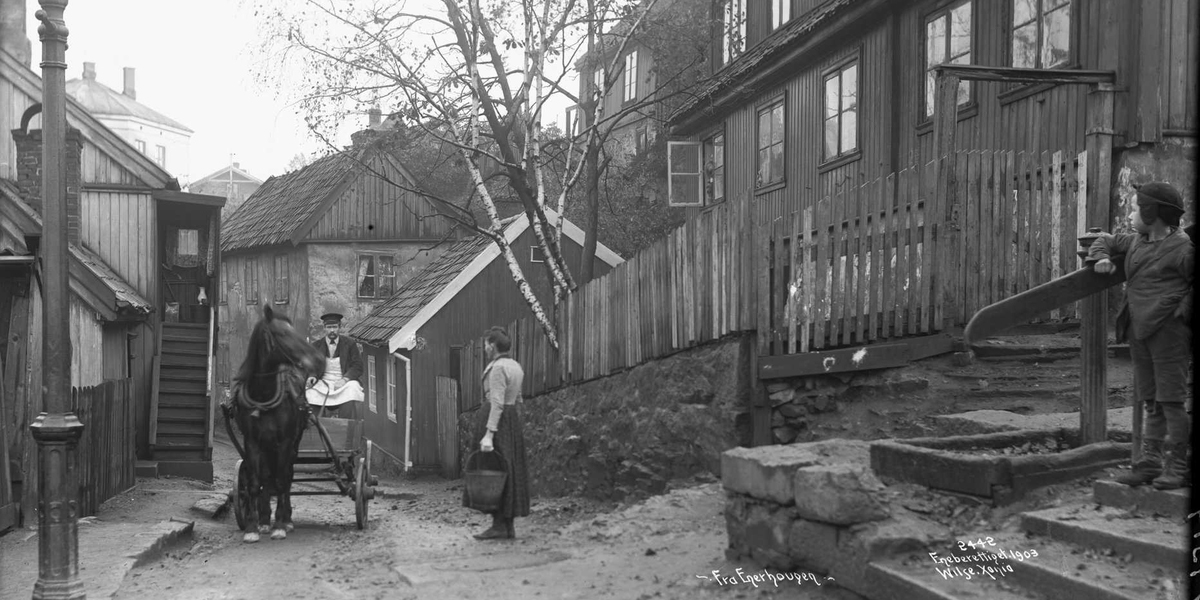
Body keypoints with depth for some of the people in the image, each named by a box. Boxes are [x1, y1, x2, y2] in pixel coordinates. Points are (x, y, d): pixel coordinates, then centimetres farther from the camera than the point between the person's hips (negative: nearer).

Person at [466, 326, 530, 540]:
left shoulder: (498, 368, -16)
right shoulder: (515, 366, 13)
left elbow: (497, 404, -22)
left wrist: (489, 435, -24)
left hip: (499, 423, -9)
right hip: (514, 424, 9)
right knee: (509, 474, 9)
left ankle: (499, 526, -7)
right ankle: (508, 527, 10)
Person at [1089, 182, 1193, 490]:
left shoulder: (1182, 248, -9)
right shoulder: (1136, 242, 15)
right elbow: (1106, 240, 29)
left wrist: (1182, 311, -11)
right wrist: (1102, 258, 10)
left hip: (1168, 329, -8)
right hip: (1140, 331, 8)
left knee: (1171, 400, -8)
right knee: (1152, 403, 11)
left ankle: (1178, 468, -4)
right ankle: (1150, 464, 15)